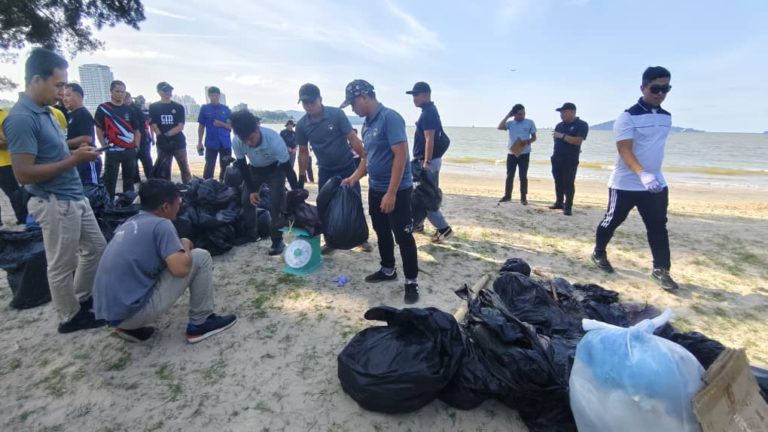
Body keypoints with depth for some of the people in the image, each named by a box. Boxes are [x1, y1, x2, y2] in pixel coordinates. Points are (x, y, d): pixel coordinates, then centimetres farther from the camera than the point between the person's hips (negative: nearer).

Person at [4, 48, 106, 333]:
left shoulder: (43, 111, 10)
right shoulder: (21, 118, -19)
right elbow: (24, 174, -22)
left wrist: (75, 153, 4)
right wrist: (74, 160, -20)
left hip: (75, 197, 9)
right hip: (55, 204, -9)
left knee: (96, 248, 20)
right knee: (62, 265, 6)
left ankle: (81, 298, 37)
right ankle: (70, 317, 23)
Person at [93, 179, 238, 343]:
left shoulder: (129, 223, 12)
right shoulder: (161, 224, -12)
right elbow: (181, 269, -22)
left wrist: (177, 247, 21)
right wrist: (185, 245, -2)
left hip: (108, 312, 8)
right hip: (131, 312, -8)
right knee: (201, 257, -4)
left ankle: (130, 327, 19)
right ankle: (200, 323, 6)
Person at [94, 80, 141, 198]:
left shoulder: (130, 110, 10)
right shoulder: (103, 109, 1)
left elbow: (137, 130, 13)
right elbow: (99, 130, 2)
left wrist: (136, 146, 3)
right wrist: (105, 147, -6)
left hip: (130, 151, 3)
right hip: (112, 151, -3)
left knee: (129, 179, 10)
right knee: (110, 180, 1)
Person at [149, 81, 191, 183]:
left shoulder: (178, 107, 7)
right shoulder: (153, 107, 7)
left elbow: (181, 126, -2)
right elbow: (153, 126, -1)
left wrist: (167, 134, -14)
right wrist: (162, 137, -17)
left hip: (179, 142, 0)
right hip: (162, 144, 1)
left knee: (185, 169, -1)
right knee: (163, 171, 4)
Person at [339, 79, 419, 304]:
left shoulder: (390, 118, -18)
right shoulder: (367, 124, 9)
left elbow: (401, 155, -24)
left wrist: (391, 193, -26)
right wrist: (355, 177, 6)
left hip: (397, 190, -9)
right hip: (375, 189, 9)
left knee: (403, 236, 0)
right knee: (382, 232, 18)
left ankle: (412, 281, 13)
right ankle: (388, 270, 35)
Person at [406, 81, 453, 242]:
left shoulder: (428, 113, -17)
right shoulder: (429, 111, 15)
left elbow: (429, 140, -24)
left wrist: (426, 163, -27)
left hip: (428, 160, -10)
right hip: (425, 159, 10)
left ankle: (444, 228, -1)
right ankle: (417, 223, 30)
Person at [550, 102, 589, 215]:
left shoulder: (581, 125, -6)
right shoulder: (560, 125, 13)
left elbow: (577, 141, -19)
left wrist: (563, 136, -19)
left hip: (570, 160, -6)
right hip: (556, 159, 6)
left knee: (568, 183, -6)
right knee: (558, 182, 10)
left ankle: (568, 207, -2)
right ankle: (559, 203, 20)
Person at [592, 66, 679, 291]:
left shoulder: (666, 117, 9)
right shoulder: (628, 117, -14)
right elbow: (624, 150, -24)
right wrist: (642, 174, -38)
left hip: (656, 183, 6)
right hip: (625, 183, -6)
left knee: (658, 227, 5)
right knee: (612, 221, 8)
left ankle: (661, 270, 13)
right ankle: (599, 253, 29)